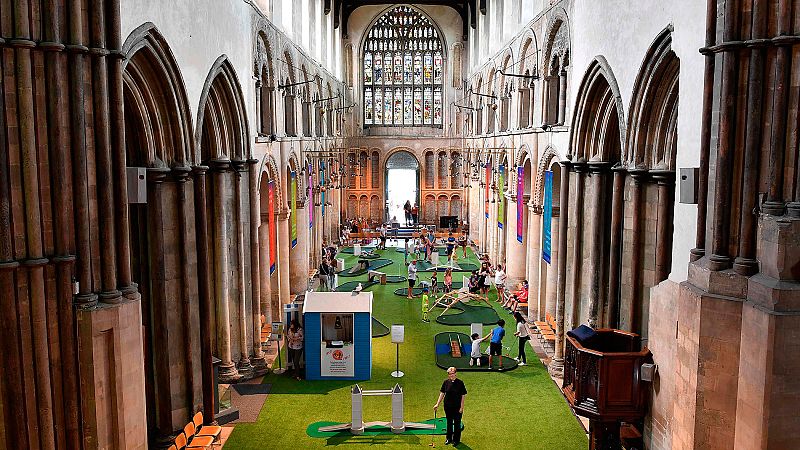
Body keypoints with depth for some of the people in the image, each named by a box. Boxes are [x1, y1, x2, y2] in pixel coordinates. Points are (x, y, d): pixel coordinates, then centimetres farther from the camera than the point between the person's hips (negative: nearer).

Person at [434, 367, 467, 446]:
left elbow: (463, 396, -7)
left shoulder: (460, 383, -10)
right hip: (448, 406, 3)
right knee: (449, 422, 15)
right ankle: (449, 438, 29)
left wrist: (462, 407, -9)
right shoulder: (446, 382, -1)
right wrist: (437, 404, 1)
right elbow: (442, 393, 5)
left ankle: (456, 440, 21)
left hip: (457, 407, -3)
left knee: (457, 423, 7)